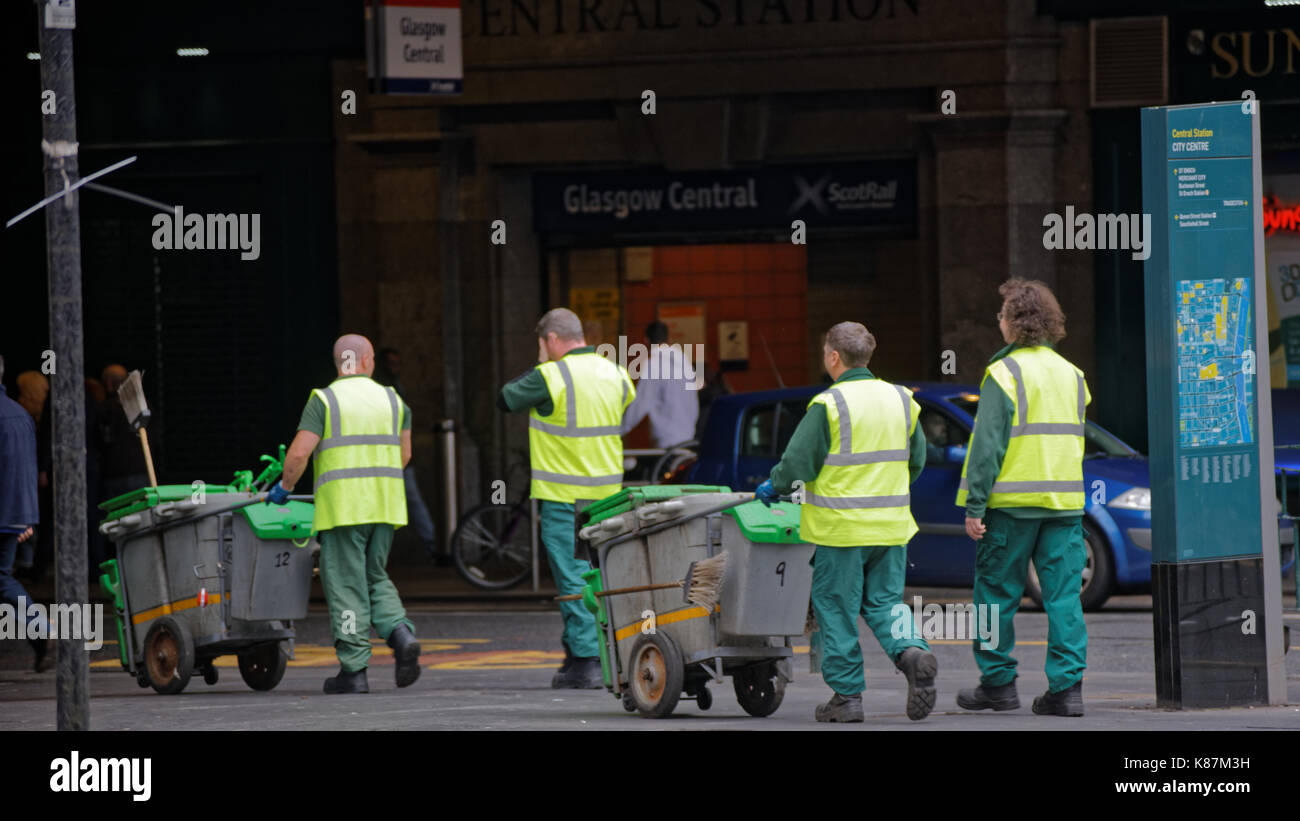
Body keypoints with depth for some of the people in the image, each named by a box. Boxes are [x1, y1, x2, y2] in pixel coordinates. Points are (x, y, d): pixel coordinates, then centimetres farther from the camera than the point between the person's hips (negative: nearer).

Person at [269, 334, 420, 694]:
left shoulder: (324, 401, -4)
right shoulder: (392, 400, 10)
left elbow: (299, 453, -12)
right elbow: (403, 455, 15)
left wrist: (285, 487, 5)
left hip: (342, 508, -4)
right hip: (384, 505, 4)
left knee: (346, 586, 0)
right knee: (375, 579, 18)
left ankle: (354, 670, -1)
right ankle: (401, 635, -6)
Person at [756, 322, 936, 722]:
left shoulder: (829, 405, -13)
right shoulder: (900, 399, 6)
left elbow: (798, 462, -12)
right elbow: (916, 460, 16)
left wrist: (773, 487, 8)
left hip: (842, 526, -5)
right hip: (891, 524, 5)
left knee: (837, 608, 5)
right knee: (884, 601, 14)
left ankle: (847, 694, 7)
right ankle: (911, 651, -13)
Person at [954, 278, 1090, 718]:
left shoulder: (1005, 373, -9)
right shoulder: (1071, 374, 11)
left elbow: (987, 445, -12)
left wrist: (974, 506, -10)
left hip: (1012, 500, -5)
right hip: (1065, 500, 5)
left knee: (997, 593, 7)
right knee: (1063, 595, 3)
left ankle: (998, 681, 12)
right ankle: (1067, 686, -3)